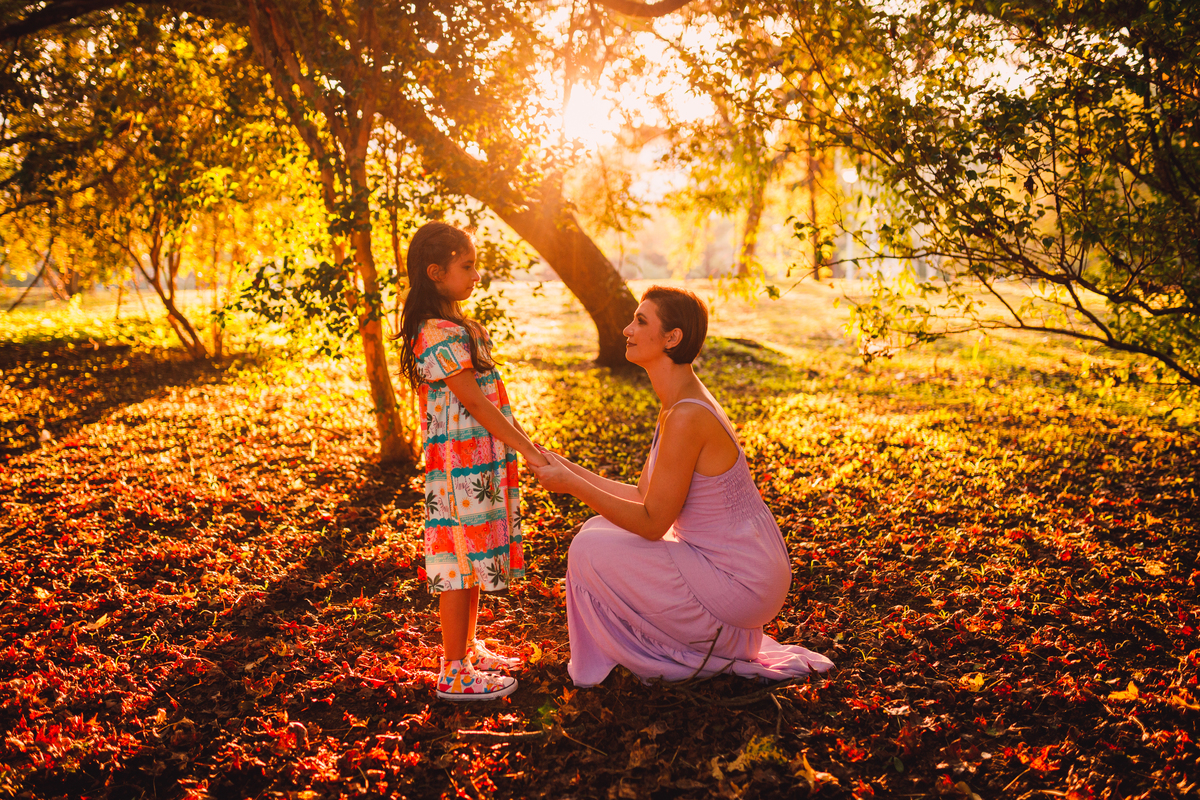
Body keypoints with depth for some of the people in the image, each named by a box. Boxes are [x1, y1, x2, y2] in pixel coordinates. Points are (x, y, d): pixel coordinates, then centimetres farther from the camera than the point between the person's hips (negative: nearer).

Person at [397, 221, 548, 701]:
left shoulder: (459, 327, 15)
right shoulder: (440, 336, -18)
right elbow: (477, 404, -20)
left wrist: (526, 445, 16)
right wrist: (529, 450, -20)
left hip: (482, 464, 10)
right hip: (459, 467, -10)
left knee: (475, 560, 16)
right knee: (461, 563, -3)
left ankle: (468, 650, 28)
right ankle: (454, 674, 5)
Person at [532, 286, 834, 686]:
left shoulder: (686, 417, -24)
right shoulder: (676, 406, 7)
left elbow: (651, 523, -19)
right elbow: (644, 496, 12)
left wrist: (571, 485, -14)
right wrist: (572, 470, 8)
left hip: (741, 585, -9)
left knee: (590, 549, -9)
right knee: (600, 529, 15)